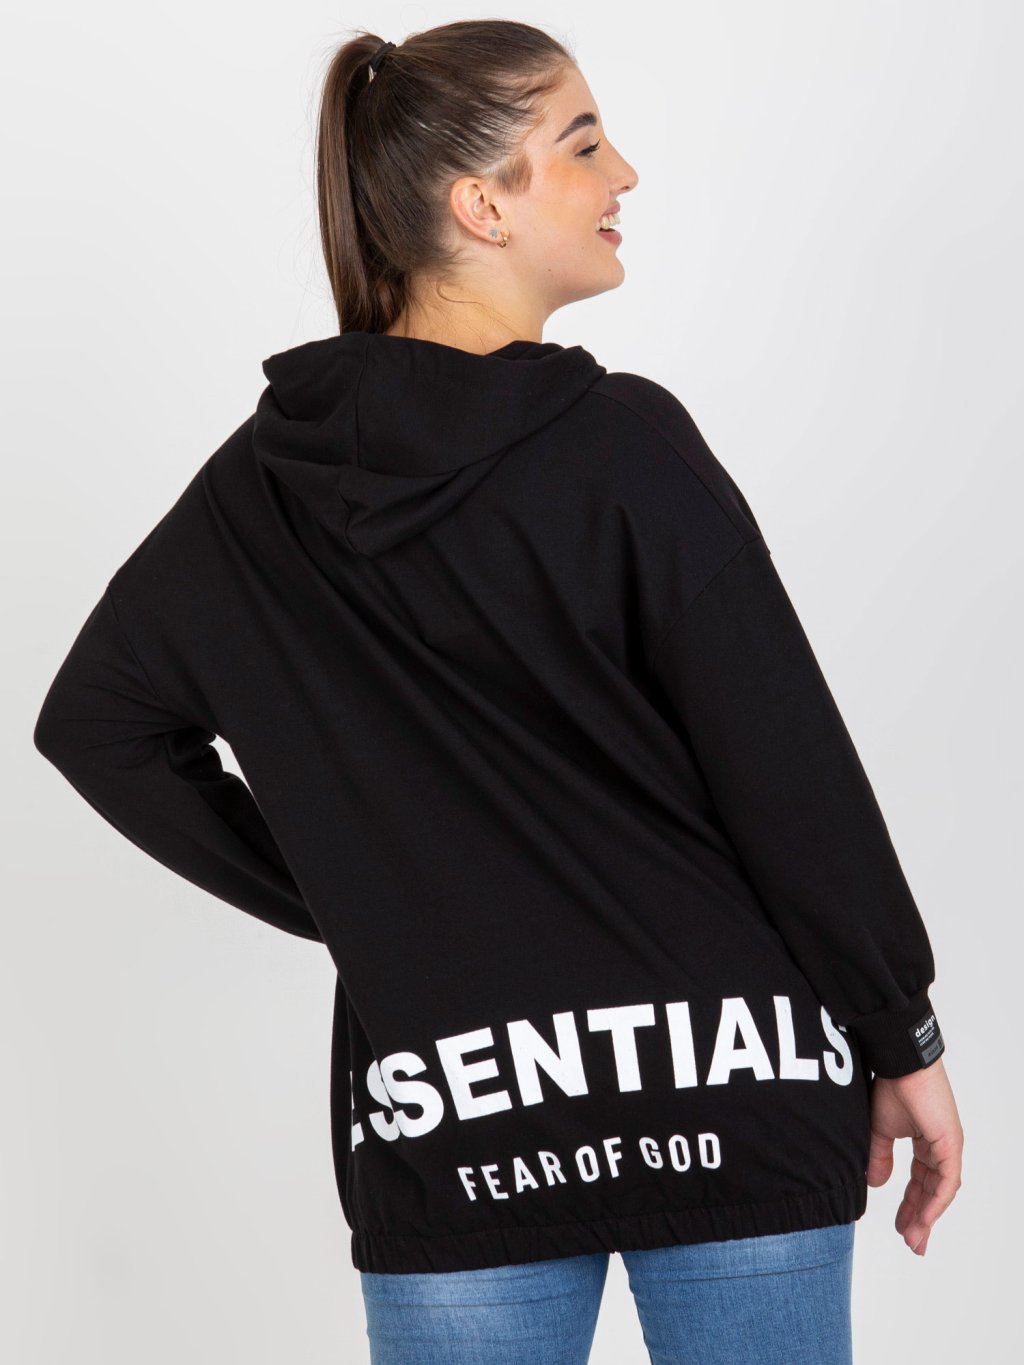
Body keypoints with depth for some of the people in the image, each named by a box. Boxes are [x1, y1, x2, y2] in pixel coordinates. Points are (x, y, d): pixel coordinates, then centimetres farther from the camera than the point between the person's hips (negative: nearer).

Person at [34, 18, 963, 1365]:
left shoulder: (264, 484, 2)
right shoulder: (625, 447, -13)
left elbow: (94, 724, 13)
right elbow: (794, 782, -12)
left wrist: (339, 901, 11)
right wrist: (905, 1041, 0)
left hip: (453, 1138, 4)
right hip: (728, 1098, -3)